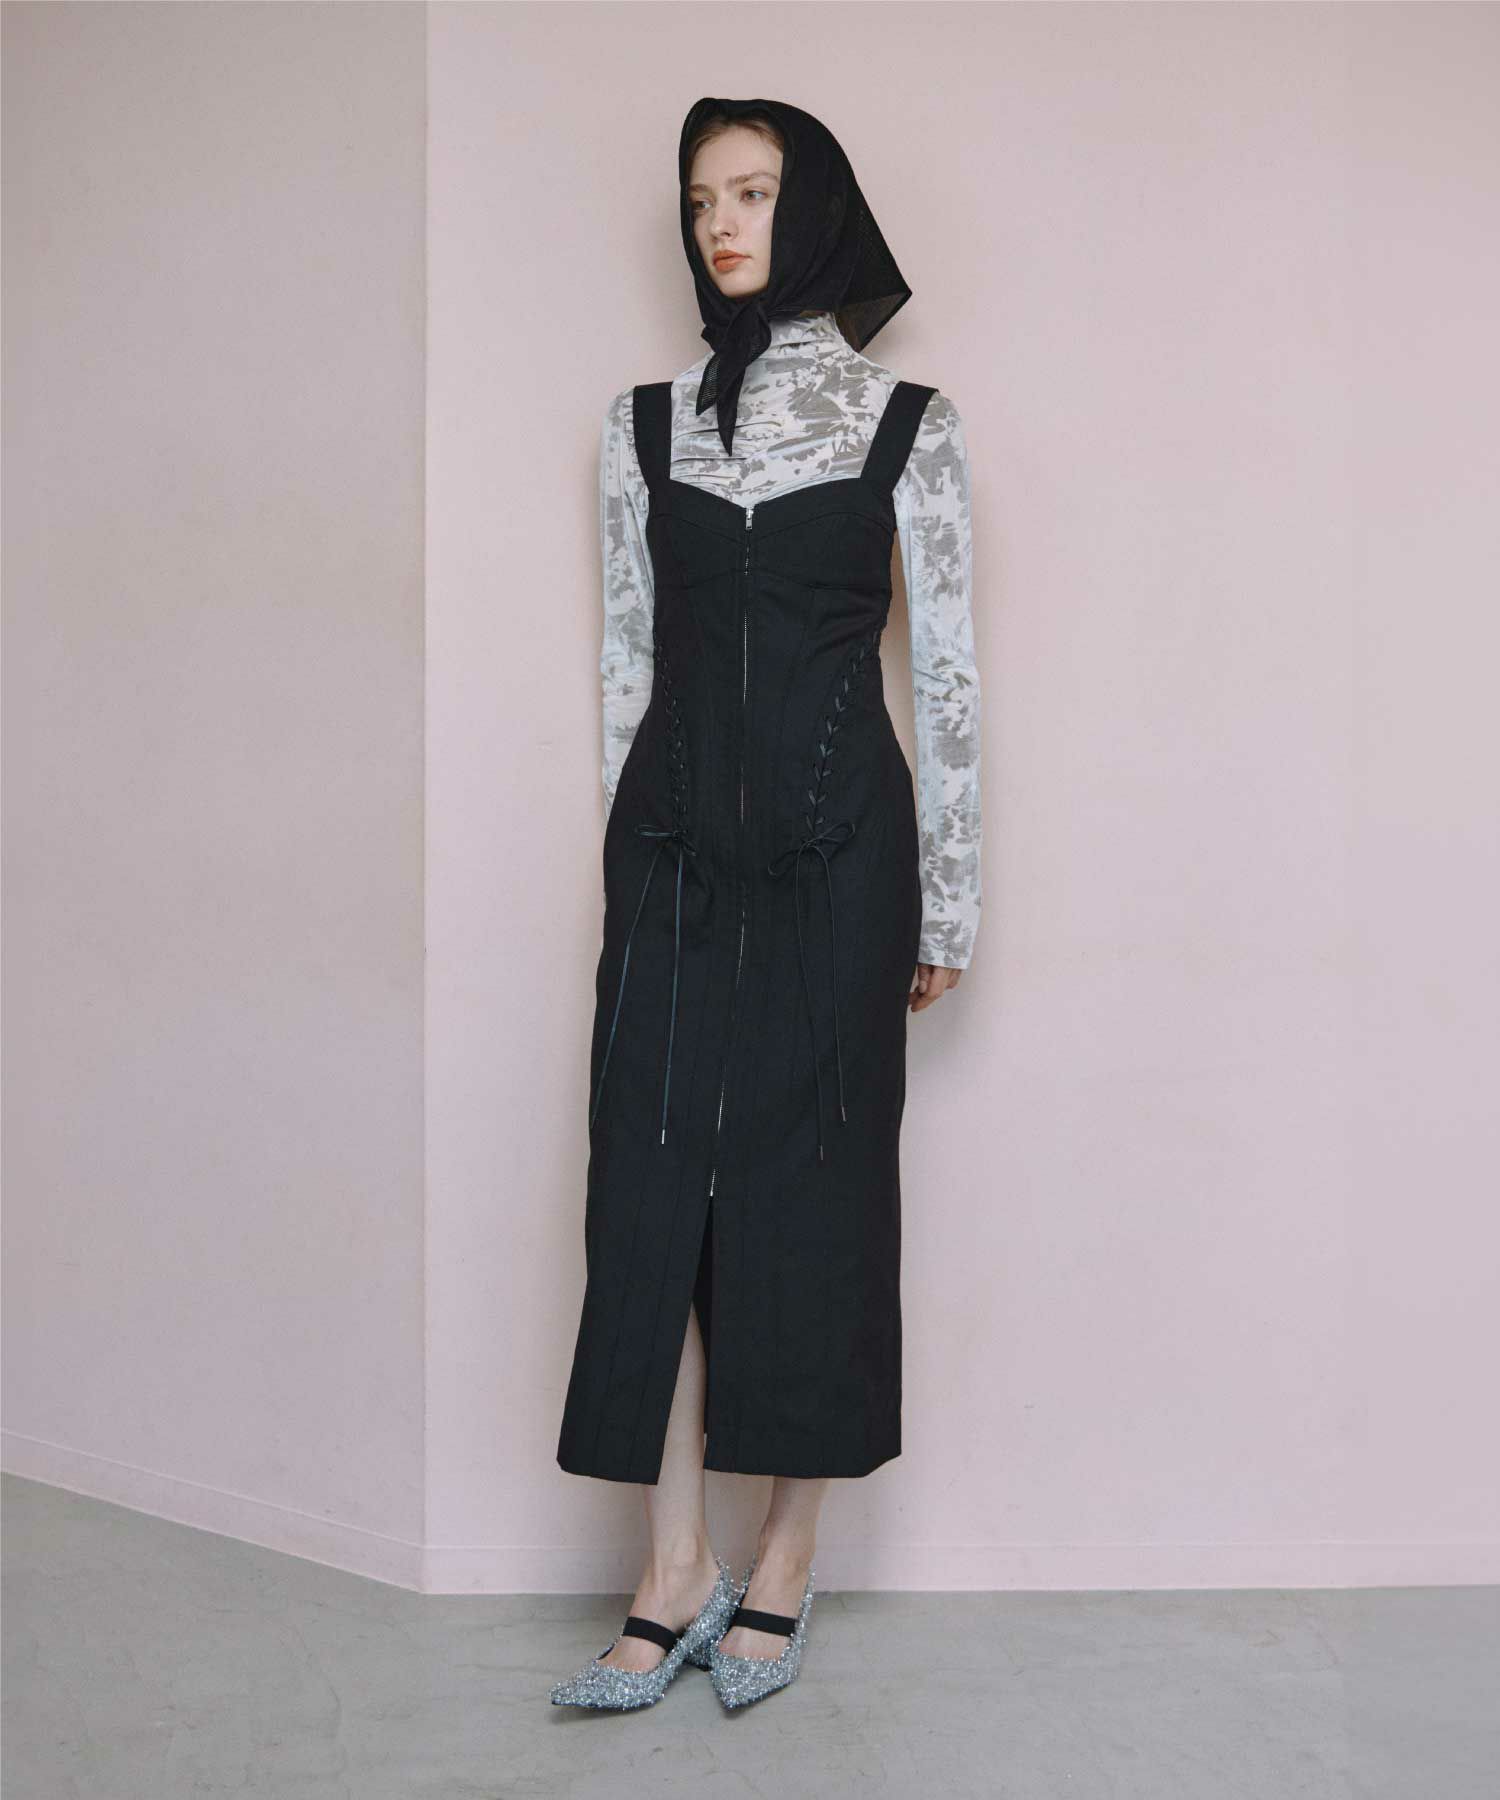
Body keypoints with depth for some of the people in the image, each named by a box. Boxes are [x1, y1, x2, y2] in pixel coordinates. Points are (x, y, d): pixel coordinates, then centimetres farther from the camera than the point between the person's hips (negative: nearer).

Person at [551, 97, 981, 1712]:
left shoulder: (908, 423, 2)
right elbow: (626, 657, 12)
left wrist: (946, 904, -1)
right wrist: (629, 854, 10)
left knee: (814, 1189, 2)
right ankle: (677, 1573, 10)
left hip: (834, 847, -2)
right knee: (653, 1185, 0)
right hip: (675, 845, 3)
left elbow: (944, 671, 1)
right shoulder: (644, 423, 10)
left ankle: (785, 1566, 16)